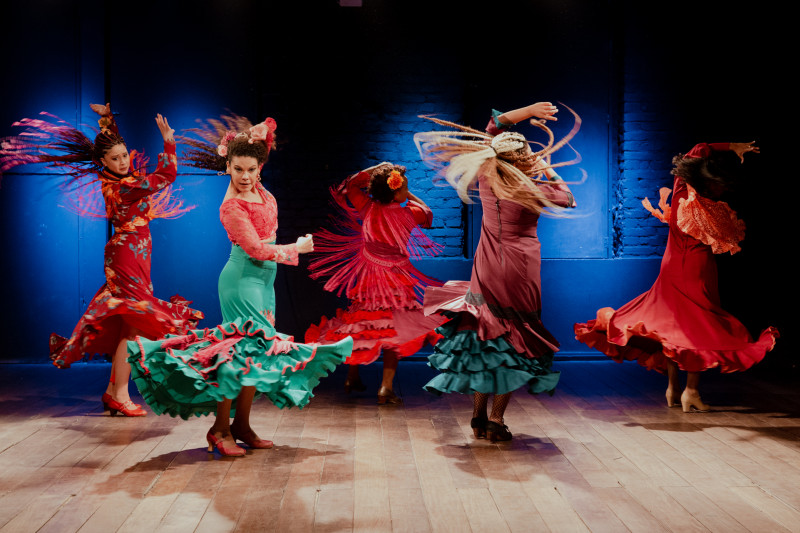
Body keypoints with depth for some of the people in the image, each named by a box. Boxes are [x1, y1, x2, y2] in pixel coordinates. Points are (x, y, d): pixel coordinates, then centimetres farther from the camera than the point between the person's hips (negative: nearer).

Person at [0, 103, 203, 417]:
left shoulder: (110, 180, 6)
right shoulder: (123, 187, -20)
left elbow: (112, 140, 25)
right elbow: (167, 176, -14)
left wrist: (107, 118, 26)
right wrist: (168, 140, -10)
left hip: (130, 255, 10)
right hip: (129, 257, -10)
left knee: (124, 326, 12)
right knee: (132, 326, -7)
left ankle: (113, 391, 18)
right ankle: (120, 396, -3)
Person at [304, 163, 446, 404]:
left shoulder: (367, 208, -11)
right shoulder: (408, 214, -17)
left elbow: (350, 185, 8)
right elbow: (427, 214, 7)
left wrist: (373, 169, 4)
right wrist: (409, 196, 13)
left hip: (367, 277, 4)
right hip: (395, 280, -4)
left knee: (361, 325, 18)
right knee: (393, 330, 3)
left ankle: (352, 377, 31)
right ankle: (386, 387, -4)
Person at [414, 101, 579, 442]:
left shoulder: (486, 179, -4)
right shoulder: (530, 191, -15)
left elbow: (493, 128, 9)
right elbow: (566, 198, 5)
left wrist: (526, 111, 7)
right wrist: (548, 171, 15)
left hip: (487, 270, 4)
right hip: (520, 271, -4)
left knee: (483, 337, 14)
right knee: (514, 342, 5)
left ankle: (479, 417, 19)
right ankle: (496, 420, 5)